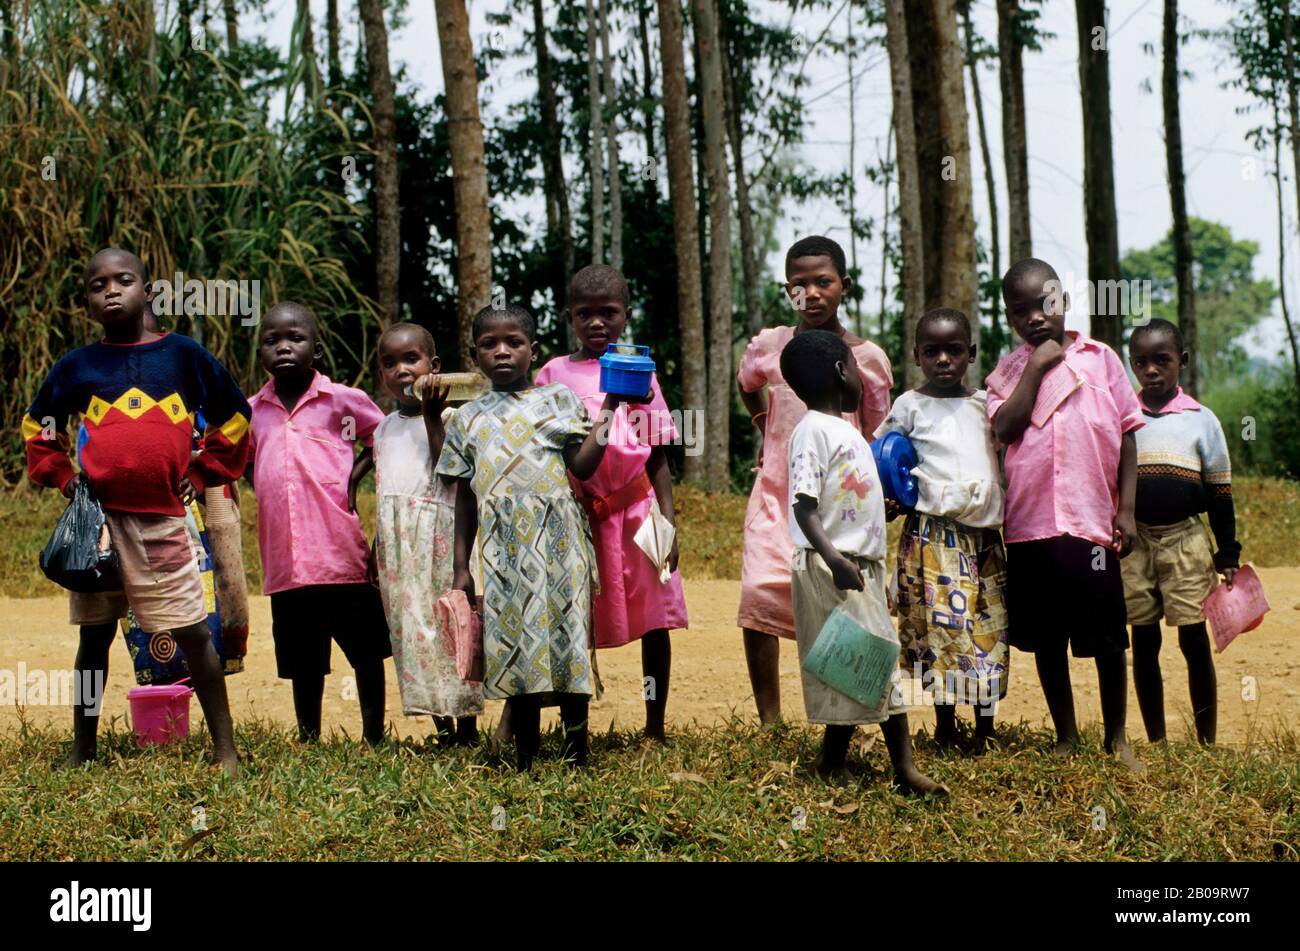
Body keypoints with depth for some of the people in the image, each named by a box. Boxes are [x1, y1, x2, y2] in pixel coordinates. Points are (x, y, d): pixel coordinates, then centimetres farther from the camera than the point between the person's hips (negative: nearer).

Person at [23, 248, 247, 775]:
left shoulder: (183, 355, 1)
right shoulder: (78, 365, 4)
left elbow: (234, 416, 12)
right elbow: (37, 424, 19)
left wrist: (203, 472, 5)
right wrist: (60, 474, 6)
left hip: (162, 521, -1)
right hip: (97, 519, 2)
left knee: (194, 635, -1)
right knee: (95, 636, 10)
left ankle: (226, 752, 5)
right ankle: (82, 752, 18)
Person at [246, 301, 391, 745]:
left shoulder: (344, 400, 1)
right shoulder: (252, 412, 9)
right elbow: (246, 466, 24)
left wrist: (354, 475, 0)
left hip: (343, 555, -2)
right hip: (286, 562, 2)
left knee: (366, 652, 7)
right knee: (303, 663, 10)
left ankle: (374, 738, 19)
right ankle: (309, 741, 21)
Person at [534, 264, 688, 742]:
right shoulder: (553, 374, 5)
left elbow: (658, 456, 8)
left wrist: (668, 519, 0)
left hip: (636, 508, 1)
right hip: (575, 515, -1)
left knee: (654, 621, 1)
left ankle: (655, 728, 10)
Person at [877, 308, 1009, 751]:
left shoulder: (984, 403, 11)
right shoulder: (911, 405, 1)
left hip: (985, 535, 4)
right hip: (934, 535, -4)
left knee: (990, 629, 4)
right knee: (944, 626, -7)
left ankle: (985, 727, 15)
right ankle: (944, 727, 4)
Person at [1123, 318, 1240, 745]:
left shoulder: (1201, 420, 1)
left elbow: (1220, 493, 5)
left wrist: (1228, 554, 5)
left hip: (1185, 540, -2)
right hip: (1133, 543, 2)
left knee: (1194, 641, -1)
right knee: (1144, 643, 5)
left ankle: (1207, 742, 8)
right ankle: (1156, 744, 14)